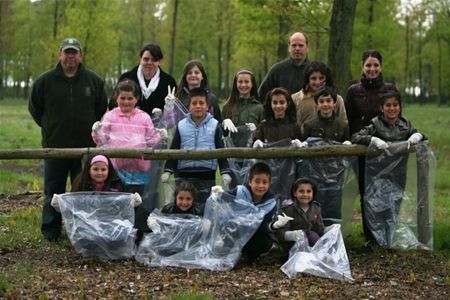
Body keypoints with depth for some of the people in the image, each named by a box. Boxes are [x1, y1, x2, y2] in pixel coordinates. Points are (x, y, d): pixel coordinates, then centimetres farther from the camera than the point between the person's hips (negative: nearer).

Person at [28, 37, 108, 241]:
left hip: (85, 147, 1)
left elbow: (101, 106, 16)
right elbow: (34, 107, 11)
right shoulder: (45, 81, 0)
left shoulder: (94, 81, 3)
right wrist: (49, 126, 9)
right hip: (54, 146, -1)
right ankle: (51, 230, 17)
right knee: (53, 192, 7)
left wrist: (89, 125, 11)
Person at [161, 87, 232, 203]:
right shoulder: (181, 125, 6)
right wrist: (167, 171, 4)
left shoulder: (214, 125, 3)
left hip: (207, 175, -1)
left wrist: (225, 172, -1)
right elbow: (173, 150, 10)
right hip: (183, 175, 1)